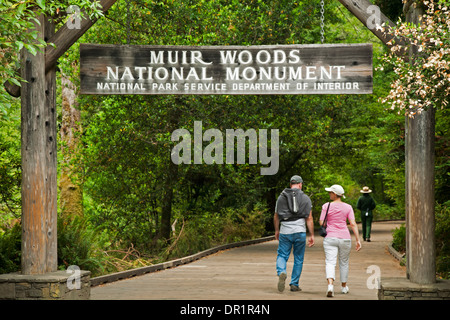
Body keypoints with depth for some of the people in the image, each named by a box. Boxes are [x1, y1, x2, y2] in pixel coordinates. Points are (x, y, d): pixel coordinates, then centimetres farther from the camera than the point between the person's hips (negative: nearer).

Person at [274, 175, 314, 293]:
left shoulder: (281, 197, 8)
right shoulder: (305, 198, 3)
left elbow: (276, 216, 12)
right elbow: (309, 219, 0)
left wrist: (277, 231, 26)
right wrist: (312, 235, 4)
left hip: (285, 231, 1)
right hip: (300, 231, -1)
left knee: (282, 255, 8)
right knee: (298, 259, 10)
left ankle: (281, 272, -22)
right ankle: (294, 284, 12)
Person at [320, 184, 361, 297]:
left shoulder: (326, 206, -4)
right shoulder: (348, 207, 1)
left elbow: (321, 223, -4)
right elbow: (353, 224, -6)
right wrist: (358, 240, -6)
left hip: (330, 238, -2)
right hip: (345, 238, 2)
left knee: (330, 262, -8)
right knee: (344, 262, 19)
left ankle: (330, 284, -31)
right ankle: (344, 286, 30)